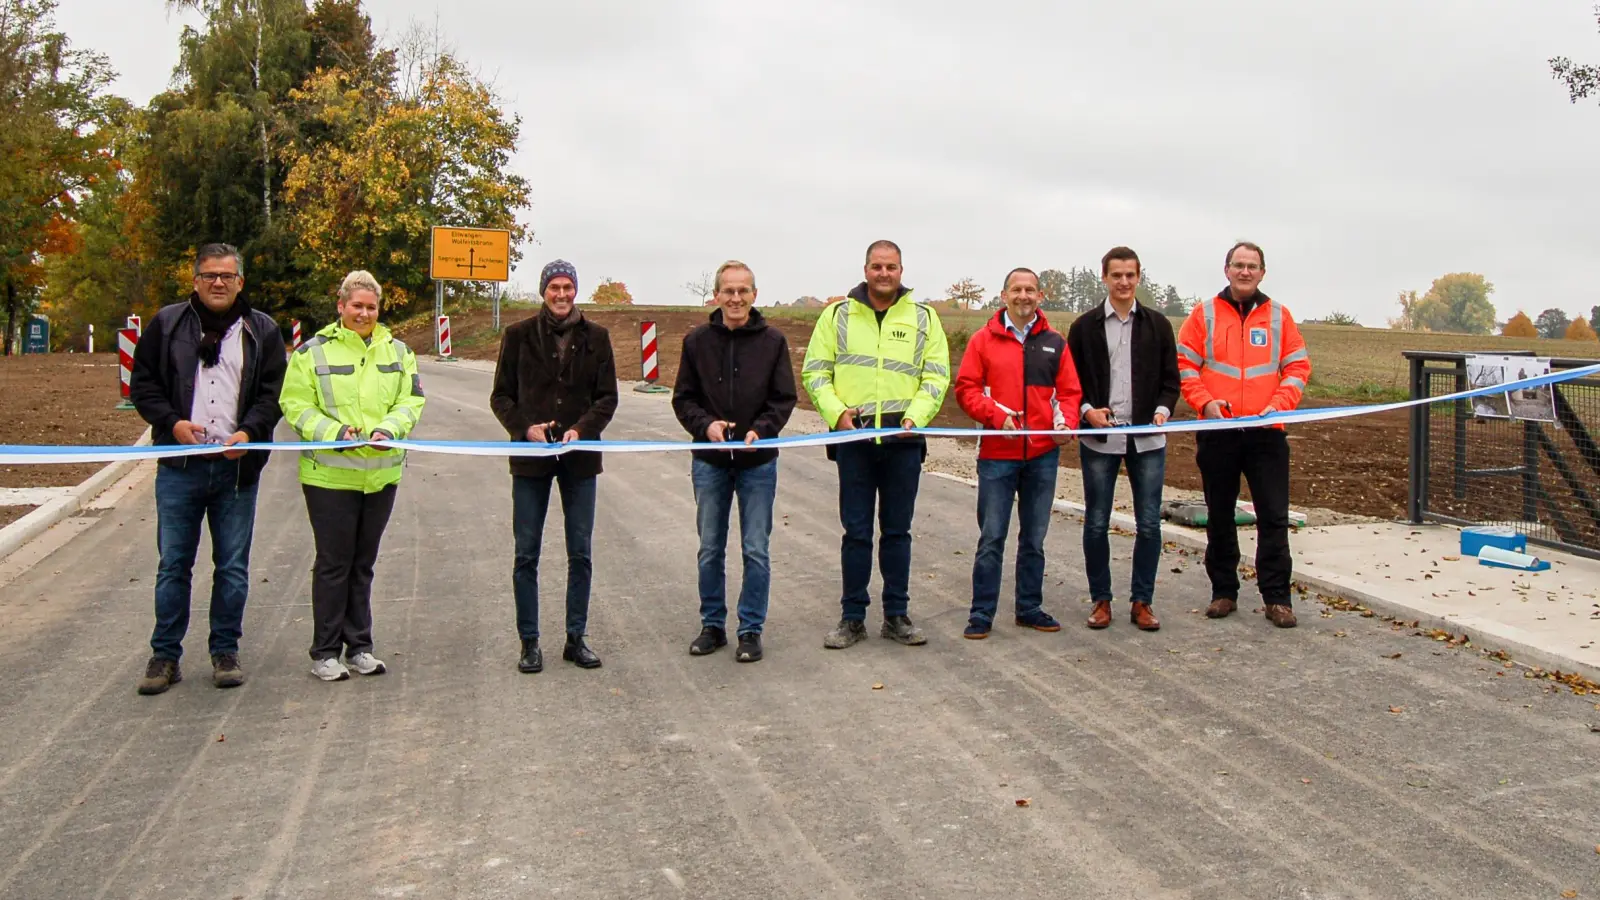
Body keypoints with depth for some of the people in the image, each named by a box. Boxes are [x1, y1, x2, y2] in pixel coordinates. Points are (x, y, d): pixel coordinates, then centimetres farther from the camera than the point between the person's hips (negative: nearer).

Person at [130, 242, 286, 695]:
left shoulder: (262, 331, 7)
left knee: (233, 568, 7)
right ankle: (165, 656, 16)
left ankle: (226, 652, 19)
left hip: (238, 467, 0)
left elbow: (273, 391, 3)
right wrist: (172, 422, -10)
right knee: (173, 565, 5)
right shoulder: (167, 324, 6)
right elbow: (142, 384, 7)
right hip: (179, 466, 0)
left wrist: (249, 431, -13)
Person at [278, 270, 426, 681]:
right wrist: (334, 432, -20)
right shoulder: (314, 351, -3)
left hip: (381, 473, 4)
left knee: (363, 562, 13)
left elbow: (412, 400, 5)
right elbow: (296, 405, -5)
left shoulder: (397, 350, 9)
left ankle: (359, 646, 23)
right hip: (330, 474, -4)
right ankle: (325, 652, 13)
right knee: (333, 563, 1)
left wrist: (388, 428, -14)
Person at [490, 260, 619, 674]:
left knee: (580, 554, 7)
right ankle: (529, 642, 16)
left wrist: (582, 429, -13)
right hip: (531, 457, -1)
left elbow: (608, 397, 4)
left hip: (580, 457, 1)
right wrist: (525, 427, -13)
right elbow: (500, 396, 4)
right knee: (526, 554, 4)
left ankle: (576, 638, 20)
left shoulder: (596, 337, 3)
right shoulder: (519, 335, 1)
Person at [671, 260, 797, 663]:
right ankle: (713, 625, 25)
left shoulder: (773, 341, -1)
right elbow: (683, 398, 5)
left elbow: (784, 399, 0)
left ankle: (751, 629, 16)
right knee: (710, 550, 10)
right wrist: (705, 425, -14)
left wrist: (761, 430, -16)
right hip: (709, 462, 2)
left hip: (758, 462, -1)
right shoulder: (697, 340, 1)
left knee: (756, 551, 4)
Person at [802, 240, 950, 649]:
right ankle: (853, 618, 15)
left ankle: (896, 615, 20)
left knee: (897, 530, 9)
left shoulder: (923, 317, 7)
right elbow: (814, 371, 4)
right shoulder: (838, 314, 5)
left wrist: (915, 416, -11)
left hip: (903, 439, 1)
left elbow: (936, 376, 5)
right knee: (856, 531, 5)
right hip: (853, 437, -1)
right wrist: (836, 412, -11)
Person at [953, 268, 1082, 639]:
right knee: (991, 538, 0)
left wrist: (1066, 422, -11)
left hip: (1043, 455, 3)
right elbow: (966, 388, -3)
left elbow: (1069, 390, 8)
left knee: (1034, 538, 13)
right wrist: (997, 415, -16)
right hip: (997, 455, -3)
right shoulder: (983, 340, 1)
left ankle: (1030, 608, 25)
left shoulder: (1054, 343, 8)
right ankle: (981, 614, 9)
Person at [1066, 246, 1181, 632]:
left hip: (1147, 439, 1)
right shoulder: (1084, 326, 4)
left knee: (1149, 524, 4)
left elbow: (1171, 378, 8)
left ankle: (1142, 601, 16)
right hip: (1099, 440, -1)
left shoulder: (1157, 324, 7)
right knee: (1096, 524, 4)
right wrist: (1087, 410, -12)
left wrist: (1163, 409, -10)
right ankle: (1101, 600, 17)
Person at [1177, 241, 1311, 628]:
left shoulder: (1279, 316, 7)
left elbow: (1298, 367, 6)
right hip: (1217, 432, 0)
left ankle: (1276, 597, 9)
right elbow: (1184, 365, 2)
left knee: (1274, 517, 0)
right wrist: (1205, 401, -12)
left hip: (1266, 432, 0)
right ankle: (1223, 592, 20)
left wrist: (1279, 404, -9)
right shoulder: (1203, 314, 4)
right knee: (1219, 516, 9)